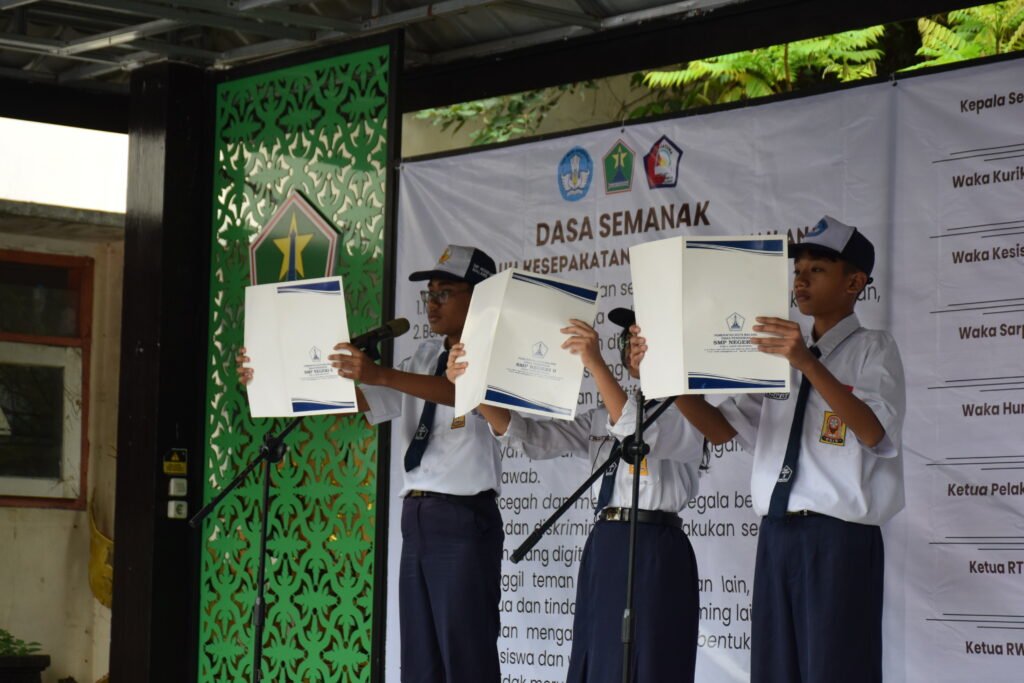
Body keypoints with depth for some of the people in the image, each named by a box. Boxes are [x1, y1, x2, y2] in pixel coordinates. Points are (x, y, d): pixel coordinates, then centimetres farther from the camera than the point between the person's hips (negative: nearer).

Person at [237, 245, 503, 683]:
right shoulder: (426, 358, 17)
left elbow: (465, 392, -25)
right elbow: (361, 400, 13)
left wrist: (382, 375, -38)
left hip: (464, 520, -8)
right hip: (417, 519, 8)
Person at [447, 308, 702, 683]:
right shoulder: (603, 419, 18)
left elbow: (641, 433, -22)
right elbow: (533, 436, 9)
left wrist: (596, 364, -28)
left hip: (654, 554, -7)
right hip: (604, 551, 7)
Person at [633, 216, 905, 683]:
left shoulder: (872, 349, 0)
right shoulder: (781, 356, 18)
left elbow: (874, 433, -16)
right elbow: (723, 429, 13)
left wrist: (808, 364, -26)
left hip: (840, 540, -6)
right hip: (777, 538, 6)